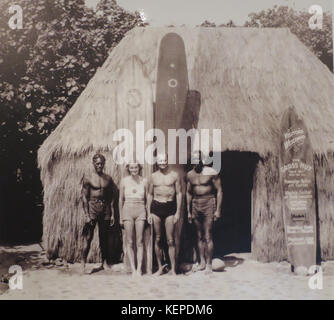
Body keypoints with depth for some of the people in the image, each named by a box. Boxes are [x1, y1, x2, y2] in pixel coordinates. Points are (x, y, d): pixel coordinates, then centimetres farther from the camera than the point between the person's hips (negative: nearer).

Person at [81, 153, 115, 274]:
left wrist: (112, 214, 6)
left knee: (103, 238, 10)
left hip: (105, 208, 3)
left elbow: (111, 198, 11)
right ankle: (83, 263, 4)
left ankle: (103, 264, 19)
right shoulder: (88, 177, -1)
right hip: (92, 207, -3)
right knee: (88, 237, -5)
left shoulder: (108, 178, 8)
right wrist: (86, 215, -10)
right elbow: (84, 197, -4)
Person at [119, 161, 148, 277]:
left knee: (139, 241, 0)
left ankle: (139, 268, 6)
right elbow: (121, 199, 9)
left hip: (140, 211, 0)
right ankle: (133, 269, 7)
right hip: (128, 210, 0)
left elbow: (147, 198, 10)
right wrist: (121, 217, 9)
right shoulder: (124, 181, 4)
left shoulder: (144, 181, 5)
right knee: (129, 242, 0)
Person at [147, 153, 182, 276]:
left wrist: (178, 211, -3)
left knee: (170, 240, -2)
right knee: (157, 239, 6)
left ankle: (173, 269, 5)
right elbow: (150, 194, 13)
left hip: (170, 207, -2)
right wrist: (149, 212, 7)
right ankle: (160, 267, 17)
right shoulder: (153, 176, 8)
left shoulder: (174, 175, 2)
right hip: (156, 207, 2)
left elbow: (179, 193, 3)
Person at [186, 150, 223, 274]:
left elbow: (219, 191, -4)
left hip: (208, 204, -5)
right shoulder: (190, 174, 8)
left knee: (208, 236, -7)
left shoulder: (211, 172, -6)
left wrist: (218, 209, -8)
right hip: (195, 205, 5)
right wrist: (189, 211, 15)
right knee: (199, 236, 10)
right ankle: (202, 262, 19)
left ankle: (209, 265, 1)